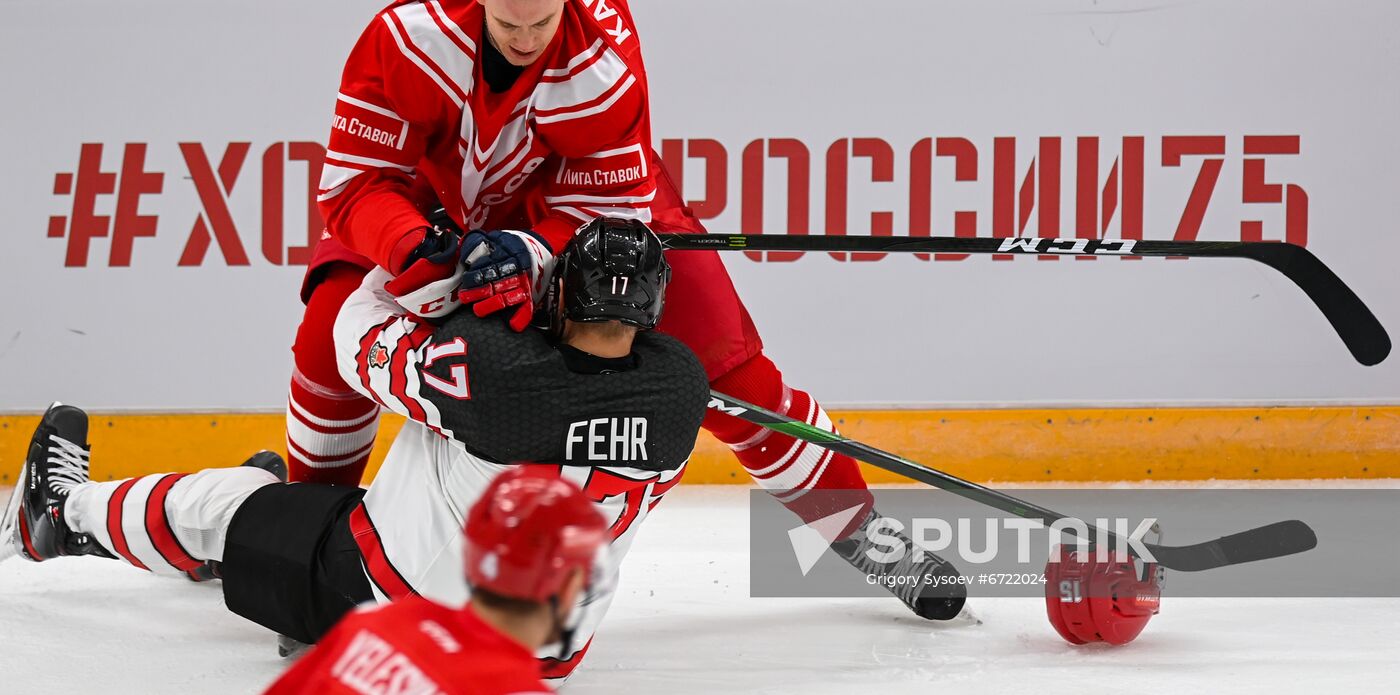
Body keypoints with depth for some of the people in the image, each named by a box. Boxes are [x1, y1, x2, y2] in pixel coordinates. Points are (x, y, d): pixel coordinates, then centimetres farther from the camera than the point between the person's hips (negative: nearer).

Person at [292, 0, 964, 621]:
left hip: (584, 190, -1)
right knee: (332, 330, -19)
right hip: (435, 194, 1)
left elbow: (606, 212, -26)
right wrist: (413, 250, -48)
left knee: (719, 354, -8)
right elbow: (354, 180, -29)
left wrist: (528, 256, -45)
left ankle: (855, 525, 8)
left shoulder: (605, 59, -33)